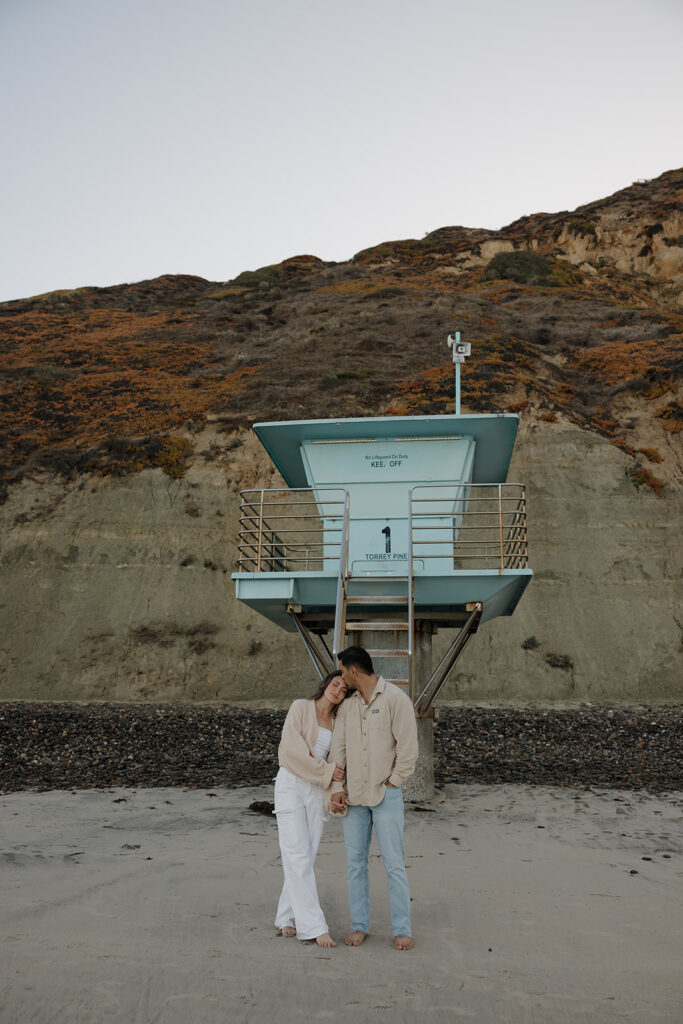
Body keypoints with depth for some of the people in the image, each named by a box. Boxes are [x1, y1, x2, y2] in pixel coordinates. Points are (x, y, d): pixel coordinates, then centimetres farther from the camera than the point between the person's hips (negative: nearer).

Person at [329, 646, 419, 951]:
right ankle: (359, 926, 19)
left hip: (386, 795, -5)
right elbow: (338, 748, 7)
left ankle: (402, 930, 8)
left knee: (394, 863, -2)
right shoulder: (347, 705, 8)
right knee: (355, 862, 8)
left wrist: (392, 783, -8)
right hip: (354, 796, 5)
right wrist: (337, 788, -2)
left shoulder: (395, 698, -9)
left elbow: (408, 745, -10)